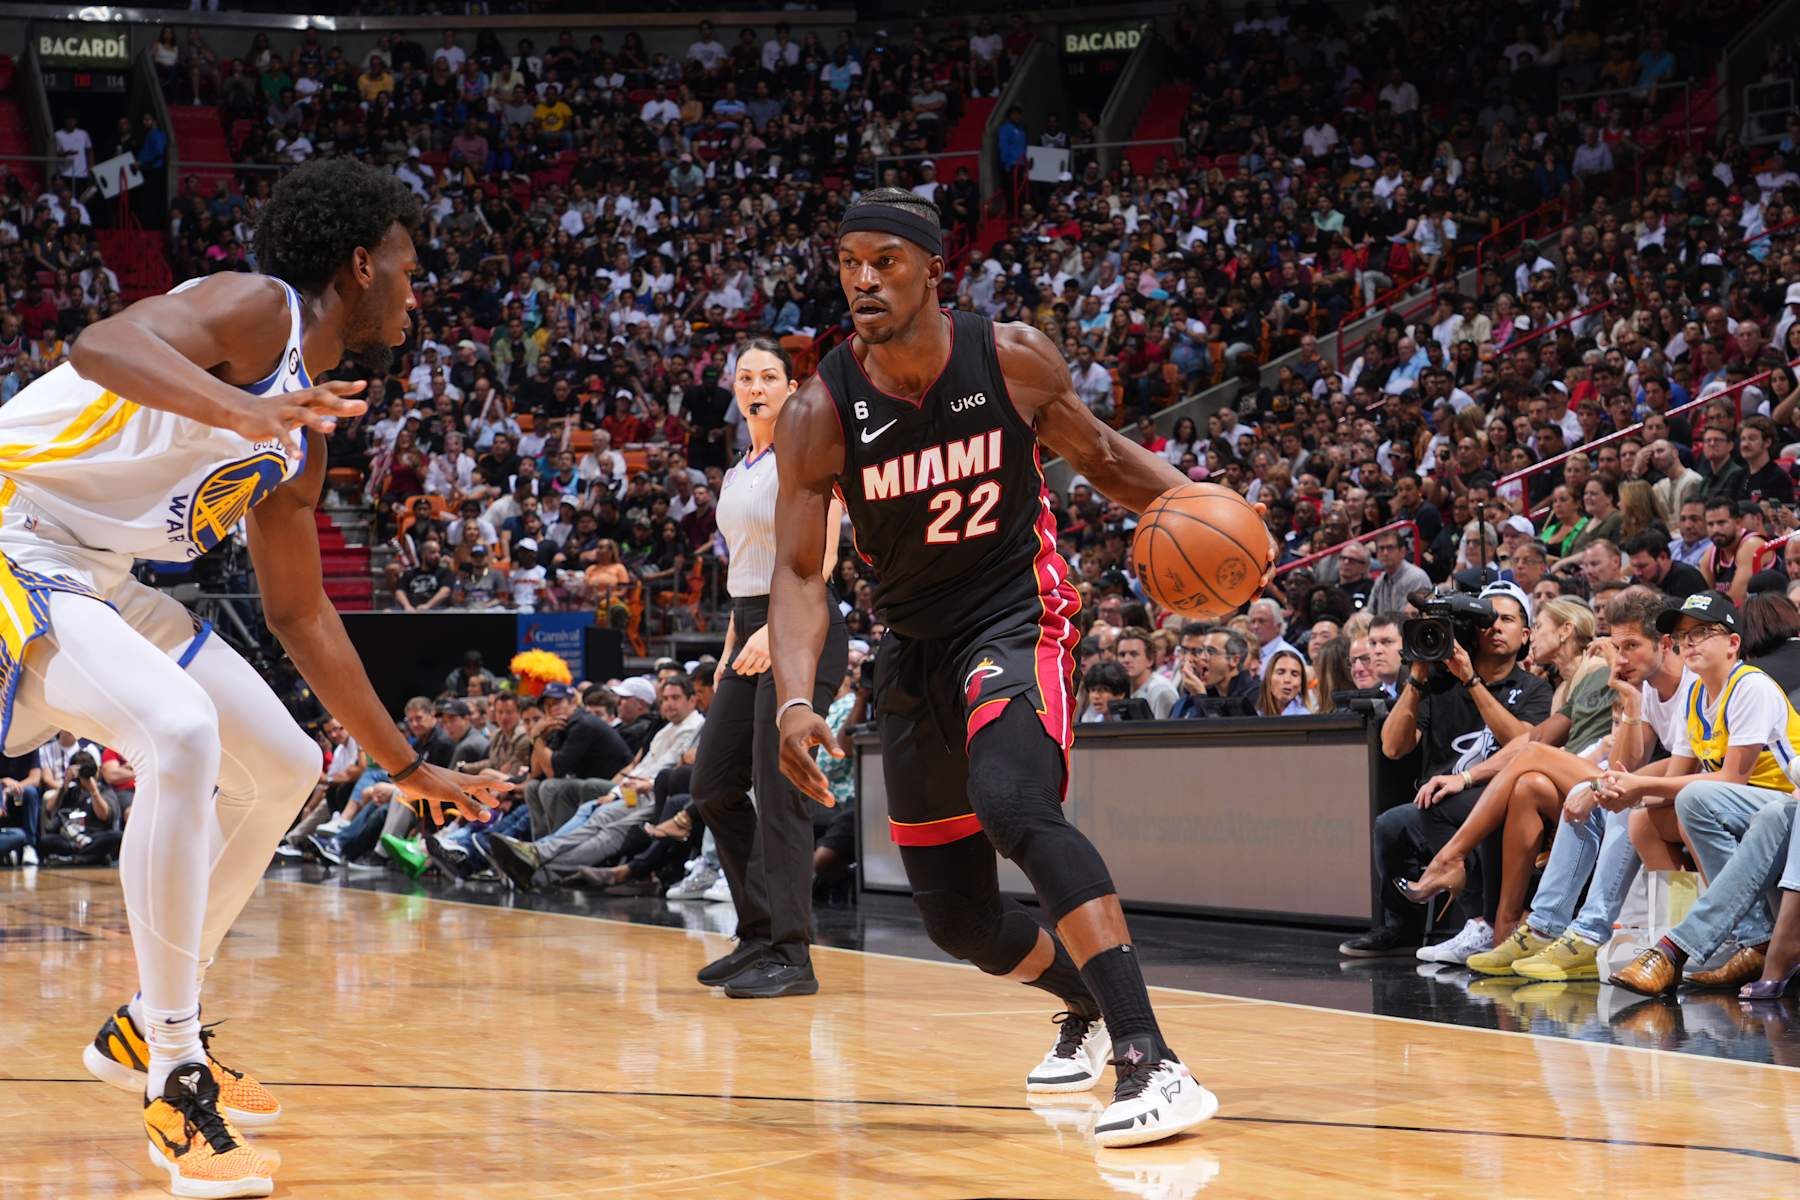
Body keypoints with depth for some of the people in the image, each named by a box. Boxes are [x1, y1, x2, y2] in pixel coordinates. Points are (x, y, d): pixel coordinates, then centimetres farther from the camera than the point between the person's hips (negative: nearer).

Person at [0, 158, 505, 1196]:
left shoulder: (302, 438, 14)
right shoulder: (255, 310, -13)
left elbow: (301, 614, 22)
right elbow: (101, 346, -32)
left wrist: (410, 767, 24)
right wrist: (245, 411, -47)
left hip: (101, 586, 10)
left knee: (282, 771, 14)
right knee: (180, 730, -31)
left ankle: (146, 1029, 26)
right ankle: (174, 1082, -24)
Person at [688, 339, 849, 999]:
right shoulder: (736, 475, 18)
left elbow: (820, 555, -18)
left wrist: (776, 627, -28)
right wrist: (731, 649, 20)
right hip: (752, 629, 9)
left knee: (780, 790, -12)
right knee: (712, 785, 8)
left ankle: (791, 957, -10)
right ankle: (760, 934, 17)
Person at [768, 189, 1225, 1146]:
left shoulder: (1013, 358, -11)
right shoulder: (820, 413, -12)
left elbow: (1100, 455, 6)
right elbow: (798, 573, -11)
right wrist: (795, 701, -28)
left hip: (1017, 618, -4)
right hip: (913, 650, 4)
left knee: (1016, 806, -34)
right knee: (954, 914, 10)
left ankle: (1152, 1063, -38)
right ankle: (1086, 1003, 44)